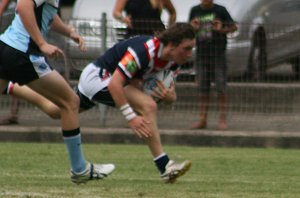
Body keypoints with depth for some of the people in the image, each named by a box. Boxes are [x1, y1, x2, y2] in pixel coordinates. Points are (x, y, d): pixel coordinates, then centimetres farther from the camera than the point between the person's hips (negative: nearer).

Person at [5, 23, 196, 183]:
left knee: (53, 109, 27)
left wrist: (170, 96, -22)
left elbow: (171, 94, 3)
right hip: (100, 75, -9)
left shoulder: (173, 61, -9)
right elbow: (114, 84, -39)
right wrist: (131, 117, -44)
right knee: (148, 106, -28)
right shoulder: (144, 51, -35)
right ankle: (165, 167, -28)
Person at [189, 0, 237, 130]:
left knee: (221, 88, -5)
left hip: (218, 54, -4)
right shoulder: (195, 11, 8)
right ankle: (202, 120, 11)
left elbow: (233, 27, 2)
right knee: (203, 89, 6)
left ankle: (223, 120, 0)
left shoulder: (220, 11, -2)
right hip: (201, 54, 4)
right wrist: (192, 27, -4)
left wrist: (221, 29, -17)